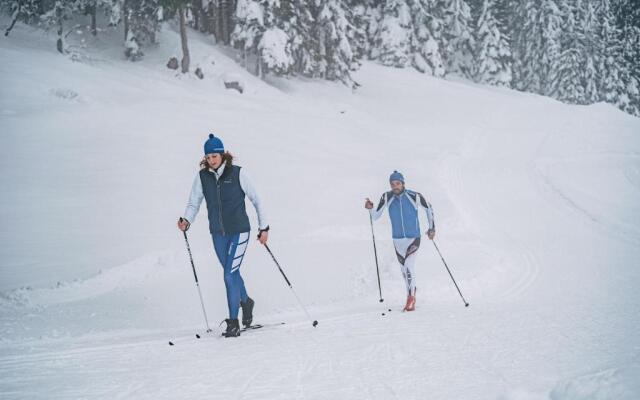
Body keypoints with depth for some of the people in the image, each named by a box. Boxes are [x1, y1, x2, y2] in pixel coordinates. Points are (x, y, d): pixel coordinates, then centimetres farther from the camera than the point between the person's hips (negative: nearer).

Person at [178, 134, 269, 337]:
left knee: (229, 275, -13)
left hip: (239, 231, -4)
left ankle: (233, 322, -6)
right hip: (218, 233, 4)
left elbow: (256, 199, -1)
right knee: (232, 274, 19)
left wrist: (264, 227, -1)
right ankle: (245, 302, 46)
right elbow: (193, 203, 2)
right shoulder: (202, 176, -1)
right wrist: (186, 221, -18)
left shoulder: (237, 173, -9)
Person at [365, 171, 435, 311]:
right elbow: (375, 216, -2)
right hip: (397, 239, 4)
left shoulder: (414, 197, -14)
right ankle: (412, 290, 43)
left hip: (413, 238, -4)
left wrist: (432, 228, 5)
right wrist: (370, 208, -23)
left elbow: (428, 208, 4)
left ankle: (411, 296, -10)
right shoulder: (387, 198, -8)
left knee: (408, 266, -21)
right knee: (404, 269, 17)